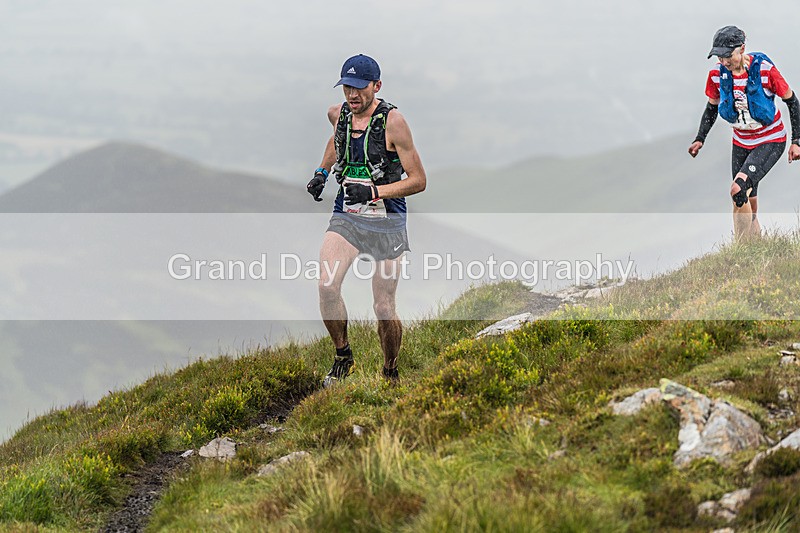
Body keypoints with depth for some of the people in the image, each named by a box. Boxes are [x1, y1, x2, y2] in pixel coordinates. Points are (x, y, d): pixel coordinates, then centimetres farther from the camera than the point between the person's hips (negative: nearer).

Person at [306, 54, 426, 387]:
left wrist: (374, 192, -24)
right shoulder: (338, 114, 2)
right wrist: (322, 172, 17)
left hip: (386, 224, -4)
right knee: (327, 286, -20)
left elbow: (418, 181, -13)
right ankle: (343, 357, 2)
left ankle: (391, 373, 24)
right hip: (346, 217, 4)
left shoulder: (392, 121, -15)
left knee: (383, 309, -1)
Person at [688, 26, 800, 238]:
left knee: (739, 190, -24)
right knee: (747, 201, 6)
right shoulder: (717, 74, -9)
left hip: (771, 141, -5)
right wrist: (700, 139, 3)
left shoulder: (765, 69, -21)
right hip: (741, 143, 5)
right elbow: (712, 107, 10)